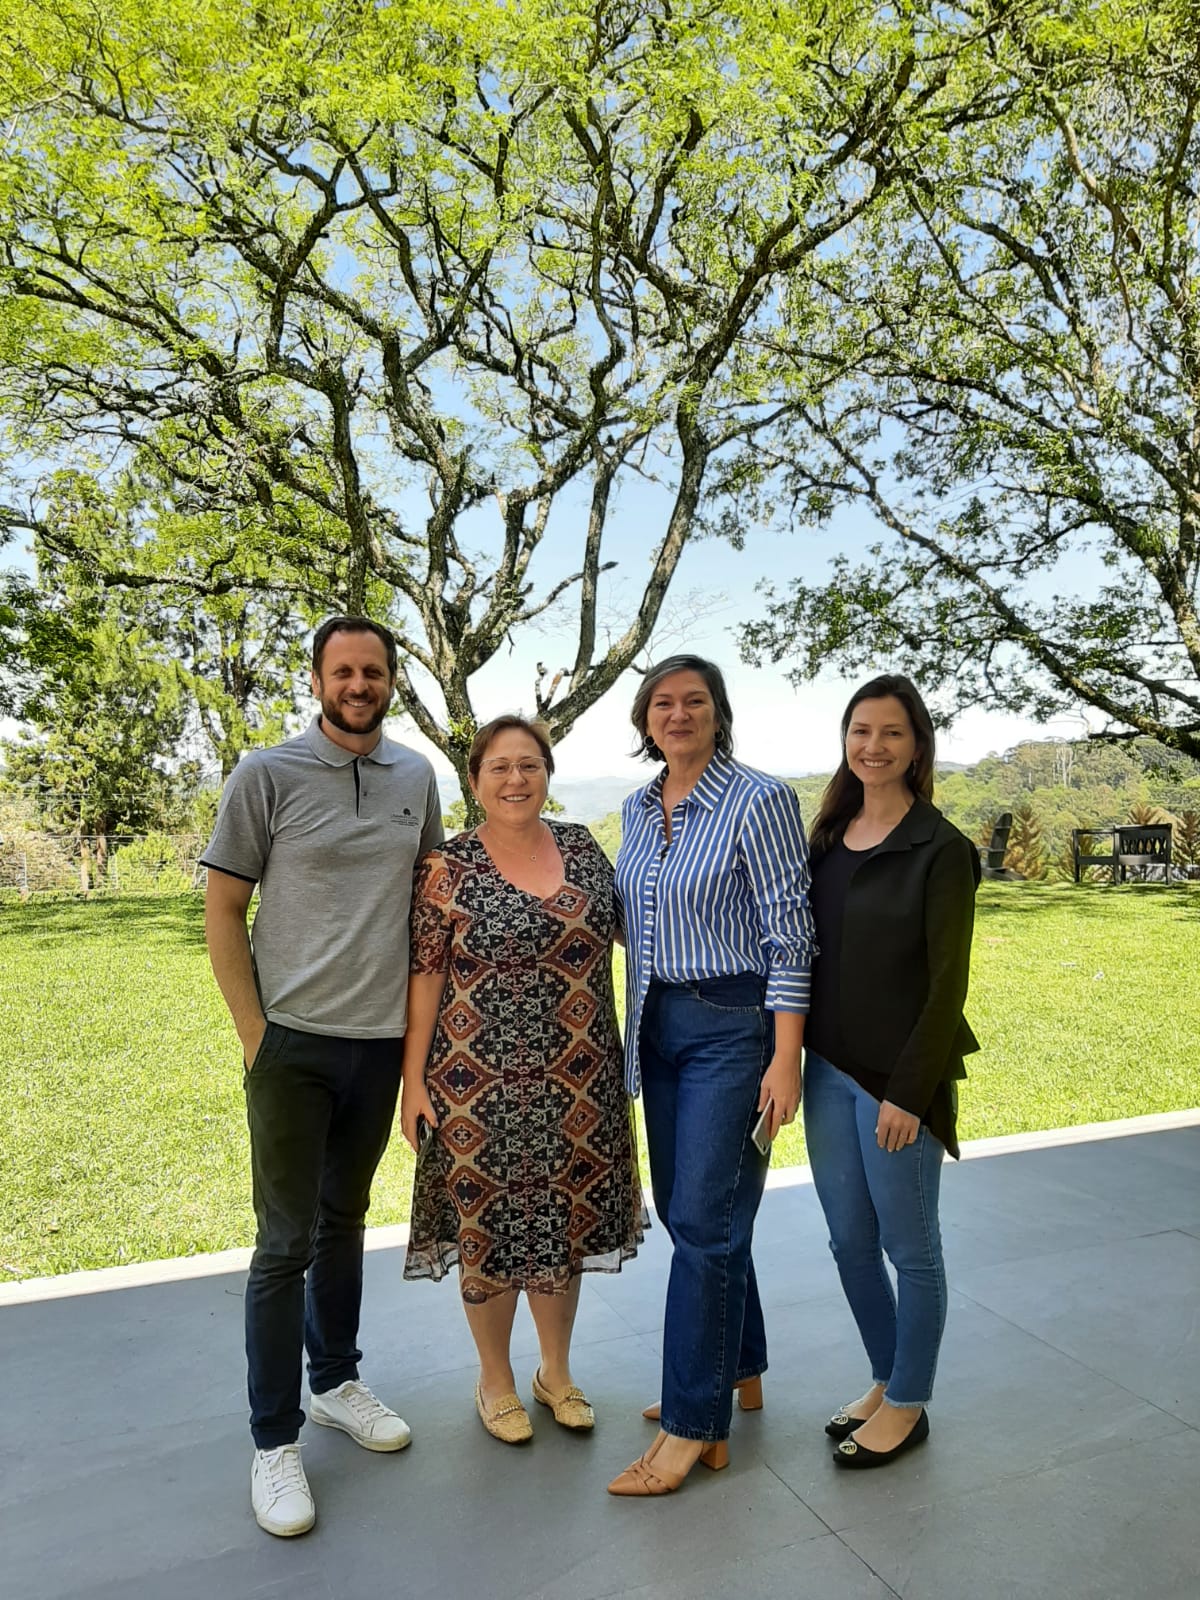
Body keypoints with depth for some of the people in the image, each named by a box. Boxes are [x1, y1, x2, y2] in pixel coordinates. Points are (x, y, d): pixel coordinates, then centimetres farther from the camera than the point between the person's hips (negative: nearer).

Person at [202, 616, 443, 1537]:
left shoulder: (416, 778, 5)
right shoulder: (267, 776, -7)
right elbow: (223, 910, -4)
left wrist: (424, 1016, 7)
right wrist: (254, 1032, -9)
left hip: (382, 1041, 4)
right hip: (294, 1043, -4)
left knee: (344, 1221, 19)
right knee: (286, 1242, 4)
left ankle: (337, 1381, 37)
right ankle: (275, 1440, 20)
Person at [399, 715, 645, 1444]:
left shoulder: (582, 847, 2)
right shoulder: (448, 867, -8)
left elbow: (629, 928, 14)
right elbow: (424, 976, -7)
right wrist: (414, 1078, -7)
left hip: (575, 1084, 4)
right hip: (481, 1084, -3)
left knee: (566, 1225, 16)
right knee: (489, 1228, 10)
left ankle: (557, 1371, 38)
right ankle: (496, 1380, 35)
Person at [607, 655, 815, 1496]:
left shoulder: (760, 800, -12)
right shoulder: (639, 809, 9)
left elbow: (789, 935, -14)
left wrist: (786, 1058, -17)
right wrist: (632, 1028, 15)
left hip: (732, 1026, -7)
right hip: (658, 1024, 7)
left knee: (703, 1218, -3)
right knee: (684, 1206, 15)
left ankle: (696, 1425, 13)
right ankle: (739, 1371, 36)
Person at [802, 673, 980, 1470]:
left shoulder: (940, 849, -11)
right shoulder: (829, 837, 7)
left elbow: (947, 982, -13)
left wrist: (909, 1091, -14)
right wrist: (796, 1059, 6)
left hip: (896, 1077, -6)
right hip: (828, 1068, 6)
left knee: (909, 1246, 11)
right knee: (850, 1241, 17)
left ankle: (909, 1404, 31)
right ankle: (888, 1381, 38)